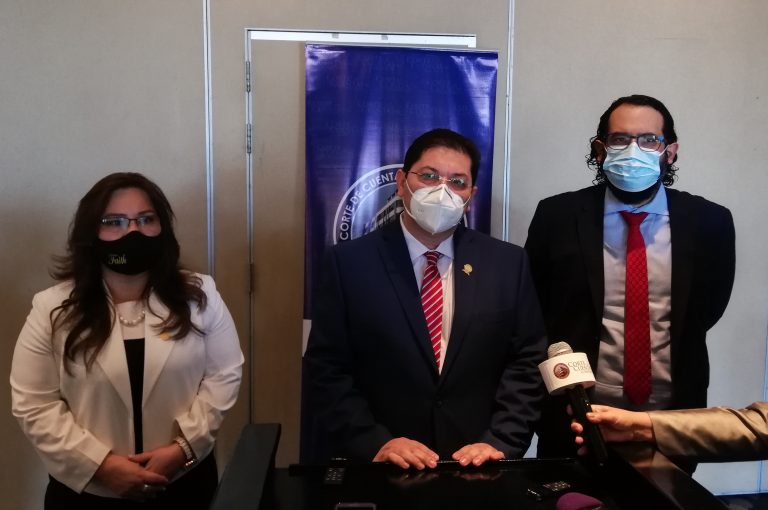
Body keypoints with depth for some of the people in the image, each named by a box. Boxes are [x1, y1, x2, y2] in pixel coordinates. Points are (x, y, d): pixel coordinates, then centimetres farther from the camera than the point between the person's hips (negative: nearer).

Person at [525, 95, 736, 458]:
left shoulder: (709, 222, -5)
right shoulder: (557, 216, -8)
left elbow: (708, 308, 9)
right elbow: (532, 310, 2)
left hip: (672, 419, 1)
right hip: (576, 418, -1)